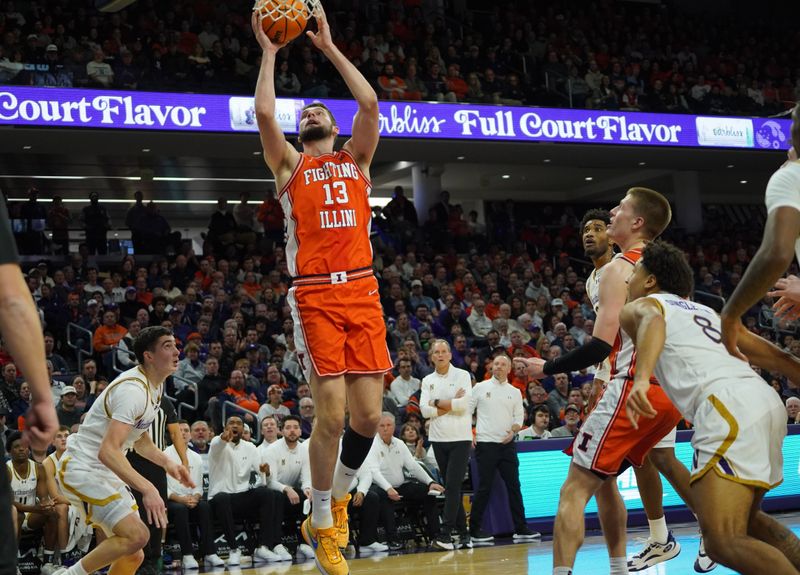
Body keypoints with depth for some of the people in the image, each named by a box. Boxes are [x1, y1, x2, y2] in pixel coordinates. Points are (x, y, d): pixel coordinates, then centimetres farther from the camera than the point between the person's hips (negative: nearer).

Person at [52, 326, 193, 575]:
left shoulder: (155, 387, 8)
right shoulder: (133, 389, -23)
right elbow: (108, 451, -33)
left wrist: (167, 463, 5)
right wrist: (146, 488, -40)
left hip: (105, 471, 10)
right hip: (82, 468, -10)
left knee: (134, 555, 8)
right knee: (136, 535, -24)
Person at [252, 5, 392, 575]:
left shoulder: (356, 159, 20)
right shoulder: (290, 164, 14)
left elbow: (371, 103, 5)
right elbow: (264, 113, -3)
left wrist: (329, 46, 11)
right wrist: (269, 51, 7)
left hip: (362, 291, 3)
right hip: (315, 296, -3)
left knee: (369, 413, -2)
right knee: (332, 415, -11)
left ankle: (339, 497, 24)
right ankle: (322, 523, 7)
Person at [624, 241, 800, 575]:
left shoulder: (638, 306, 15)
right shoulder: (706, 311, 34)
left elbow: (652, 320, -11)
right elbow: (767, 353, 30)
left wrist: (641, 378, -29)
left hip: (728, 406, -8)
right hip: (767, 399, 8)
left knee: (724, 542, -14)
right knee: (744, 520, 27)